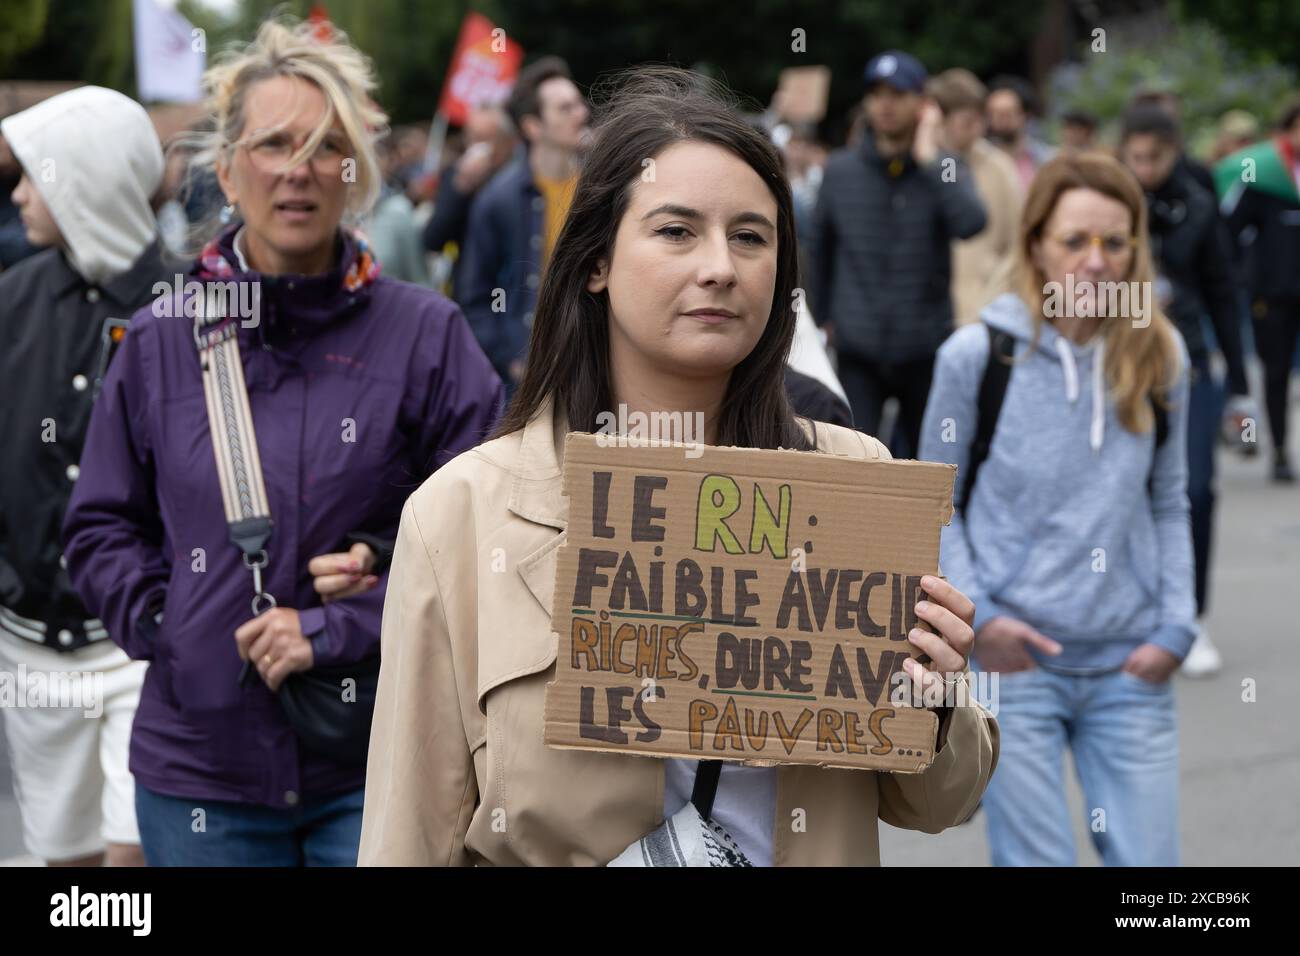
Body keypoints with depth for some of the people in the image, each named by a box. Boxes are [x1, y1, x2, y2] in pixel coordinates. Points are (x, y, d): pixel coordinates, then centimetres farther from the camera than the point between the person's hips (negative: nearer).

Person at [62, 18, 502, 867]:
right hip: (199, 763, 2)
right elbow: (101, 529, 13)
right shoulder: (161, 339, 5)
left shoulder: (426, 334, -1)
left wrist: (339, 628, -14)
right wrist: (164, 624, -5)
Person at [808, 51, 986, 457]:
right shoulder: (840, 170, 2)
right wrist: (820, 317, 22)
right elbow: (820, 250, 16)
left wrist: (928, 159, -18)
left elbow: (970, 222, -24)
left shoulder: (944, 168, -2)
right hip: (857, 350, 0)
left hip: (926, 350, 0)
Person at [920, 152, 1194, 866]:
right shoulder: (976, 354, -5)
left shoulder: (1160, 356, 4)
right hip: (1014, 660, -3)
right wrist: (975, 614, -9)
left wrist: (1175, 627, 1)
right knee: (1034, 859, 0)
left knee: (1148, 860, 2)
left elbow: (1169, 505, 12)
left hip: (1131, 671, 3)